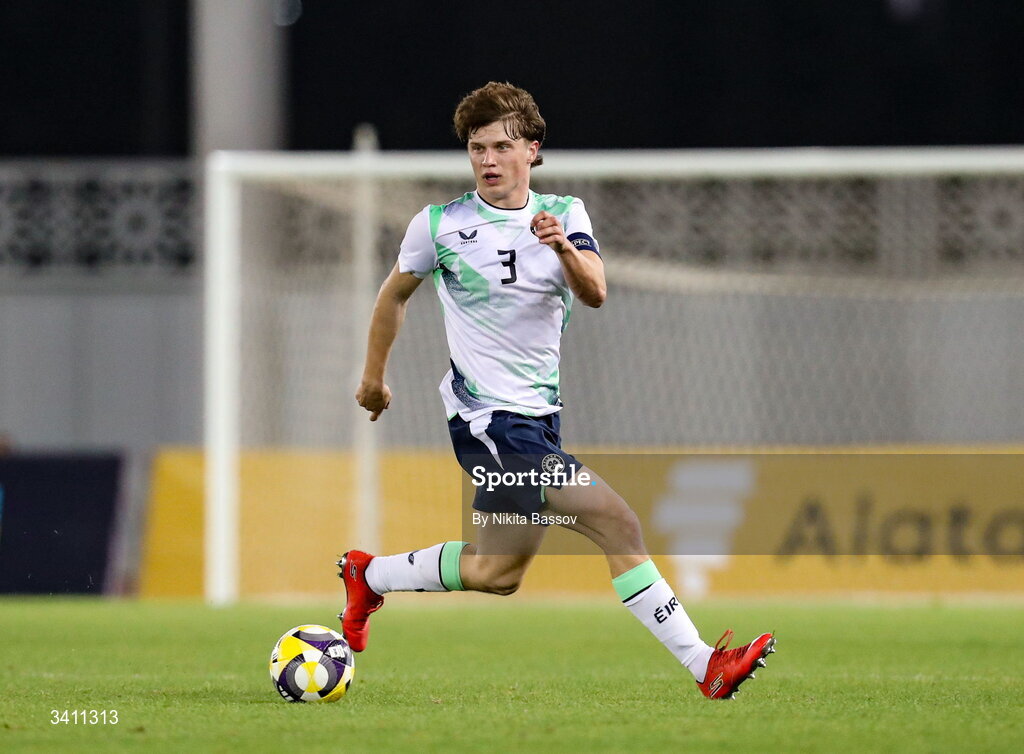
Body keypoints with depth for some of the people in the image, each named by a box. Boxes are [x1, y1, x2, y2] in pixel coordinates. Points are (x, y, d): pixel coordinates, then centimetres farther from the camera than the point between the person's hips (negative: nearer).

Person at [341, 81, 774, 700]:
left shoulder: (565, 215, 5)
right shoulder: (440, 225, -3)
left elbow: (594, 293, -12)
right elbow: (395, 294, 14)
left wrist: (563, 248, -32)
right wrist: (374, 377, 20)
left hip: (539, 415, 6)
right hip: (489, 413, -6)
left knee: (498, 572, 7)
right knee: (618, 523, -16)